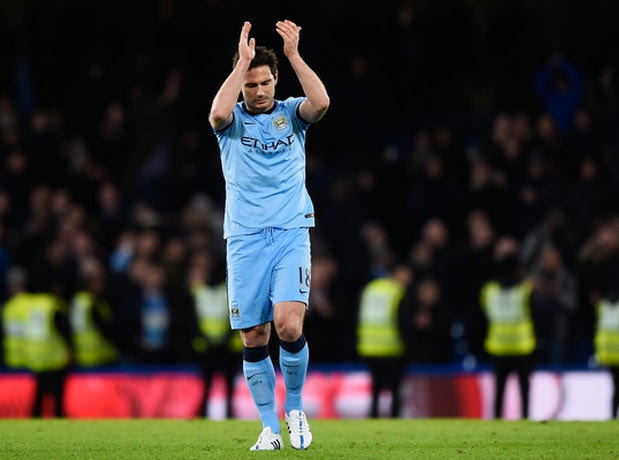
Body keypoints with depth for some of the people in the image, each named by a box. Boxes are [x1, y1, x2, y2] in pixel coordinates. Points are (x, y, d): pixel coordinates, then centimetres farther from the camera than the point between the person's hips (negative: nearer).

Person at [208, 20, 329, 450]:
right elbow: (219, 113, -19)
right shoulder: (233, 120, 6)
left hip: (291, 235, -1)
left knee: (289, 325, -19)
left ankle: (295, 406, 5)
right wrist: (243, 61, -16)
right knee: (253, 339, 0)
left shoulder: (291, 113, 9)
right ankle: (270, 427, 11)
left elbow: (321, 102, -14)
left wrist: (294, 53, -13)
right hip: (245, 239, 1)